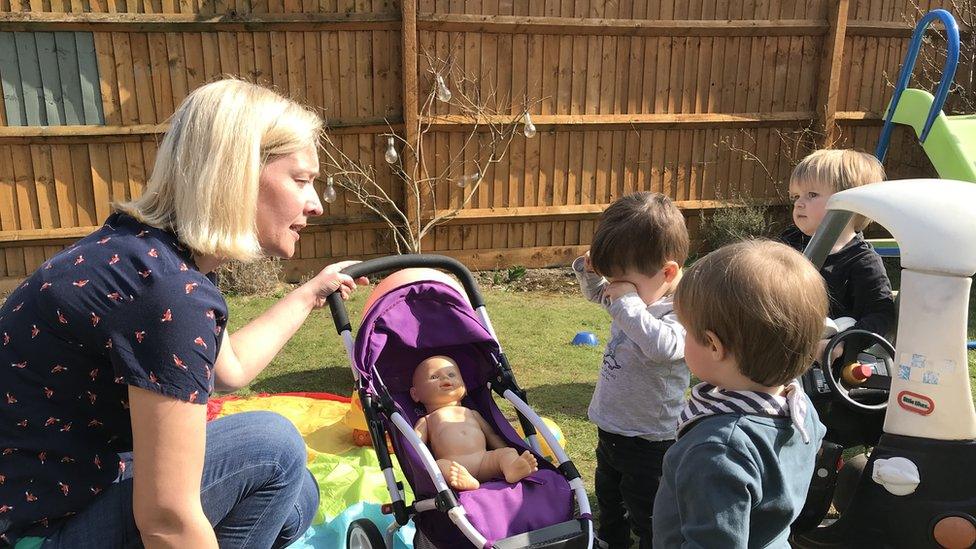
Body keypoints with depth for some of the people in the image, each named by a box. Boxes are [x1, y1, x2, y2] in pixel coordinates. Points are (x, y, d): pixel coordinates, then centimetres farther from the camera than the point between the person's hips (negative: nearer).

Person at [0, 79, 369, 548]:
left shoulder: (148, 250, -1)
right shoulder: (171, 291, -30)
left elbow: (229, 368, 16)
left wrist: (311, 293, 24)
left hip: (65, 487, 9)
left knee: (294, 499, 10)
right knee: (274, 448, -15)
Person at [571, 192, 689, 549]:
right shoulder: (641, 290, -3)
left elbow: (663, 346, -49)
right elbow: (597, 293, 17)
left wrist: (628, 302, -39)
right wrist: (589, 271, -5)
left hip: (648, 442, -9)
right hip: (609, 427, 9)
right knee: (609, 504, 31)